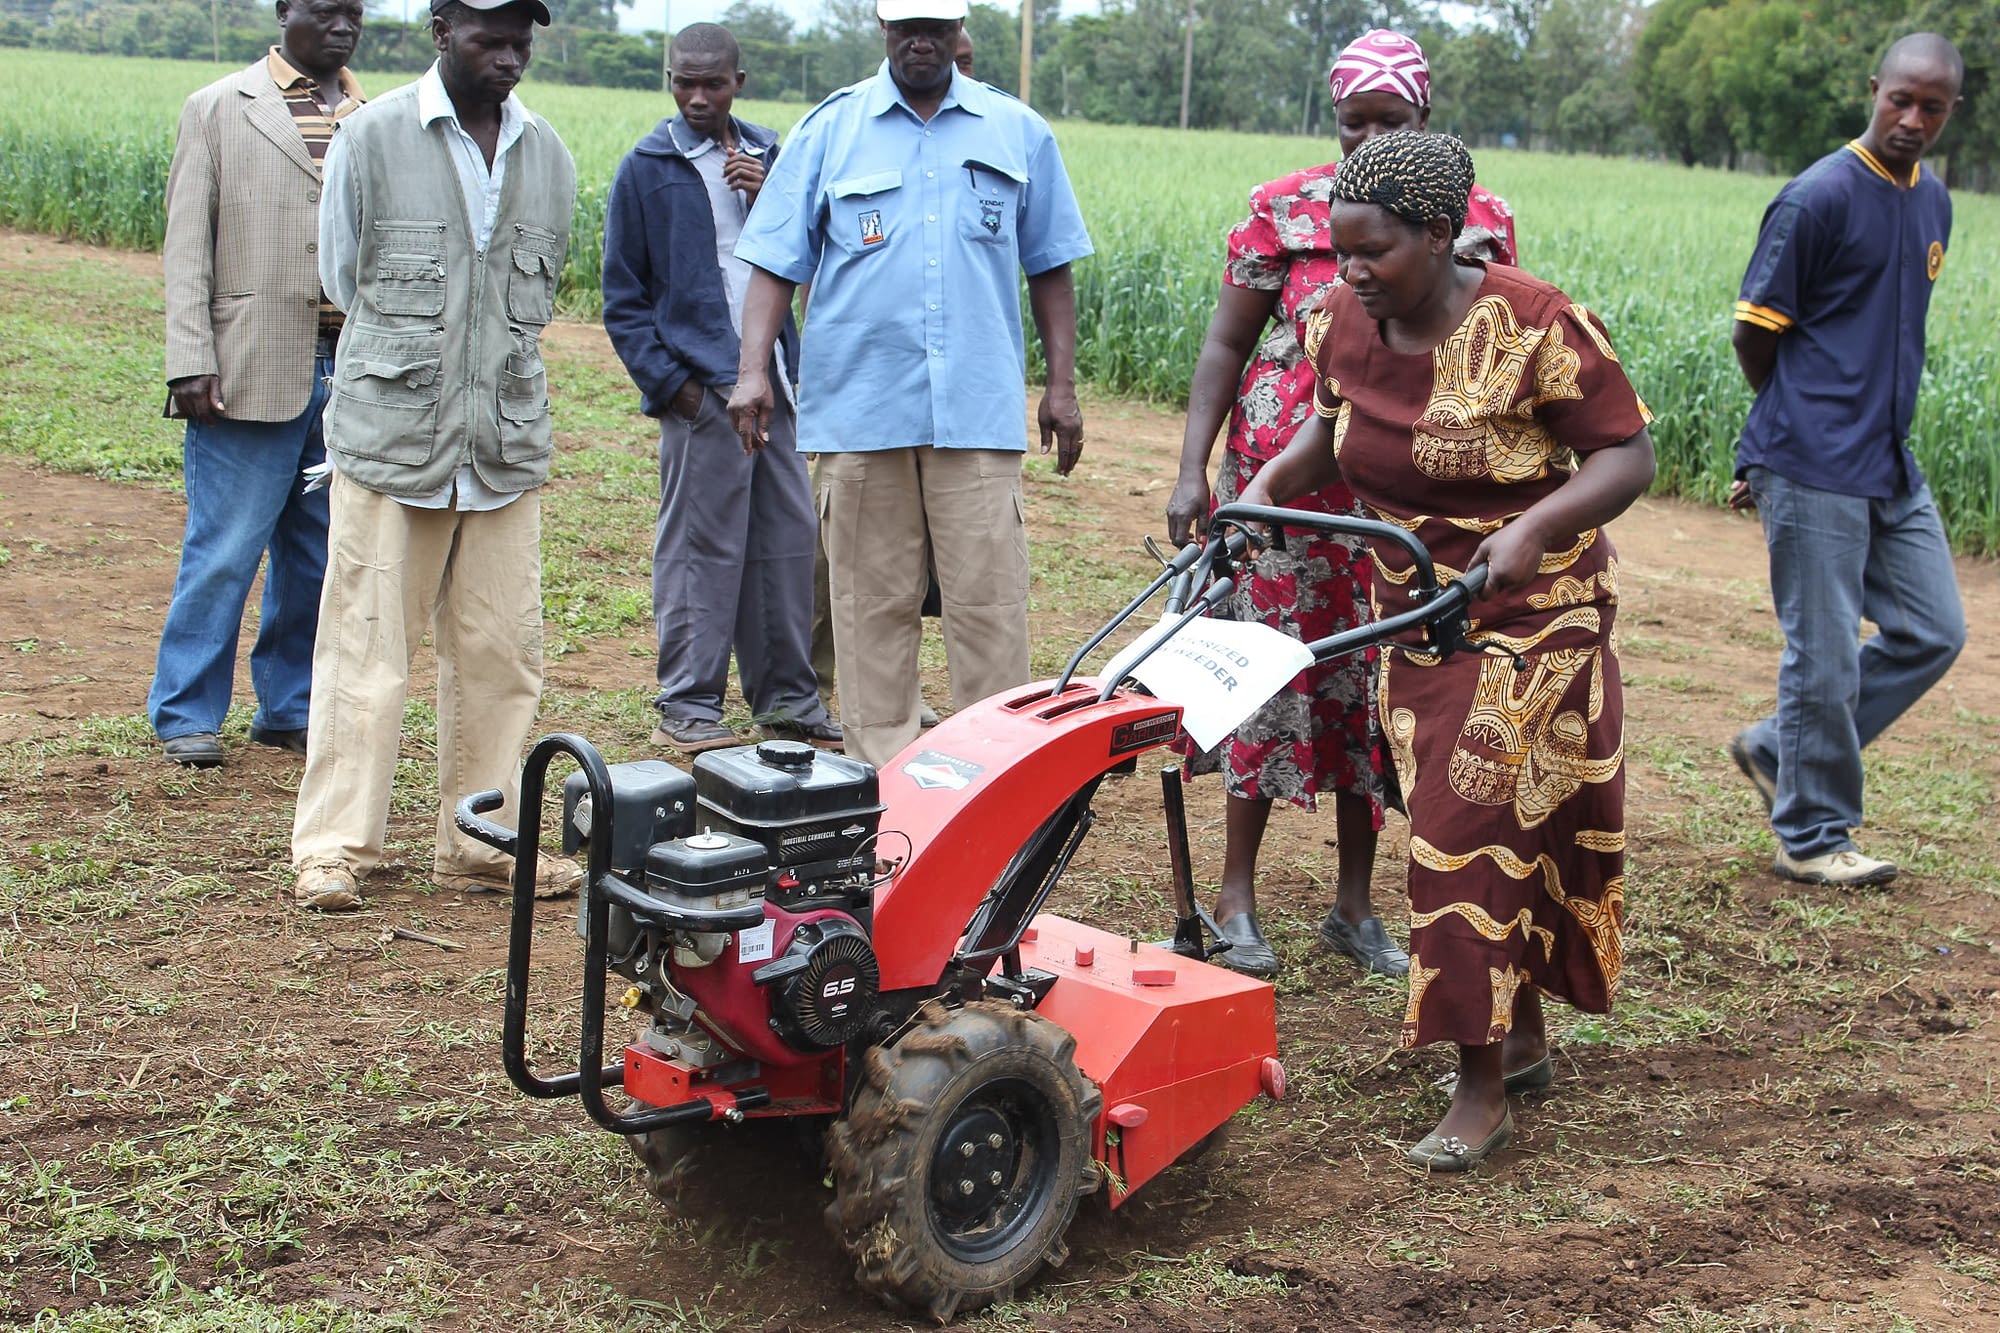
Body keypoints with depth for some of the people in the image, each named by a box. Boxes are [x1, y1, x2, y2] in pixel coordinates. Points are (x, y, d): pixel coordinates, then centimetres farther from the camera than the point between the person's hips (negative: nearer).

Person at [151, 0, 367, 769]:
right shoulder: (218, 110, 4)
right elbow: (187, 246, 0)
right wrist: (190, 364, -8)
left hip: (355, 371, 4)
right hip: (254, 372, -4)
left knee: (321, 553, 9)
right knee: (224, 551, -2)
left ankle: (291, 708, 22)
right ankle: (186, 714, 11)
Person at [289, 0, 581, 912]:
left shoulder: (549, 156, 10)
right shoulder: (372, 138, -1)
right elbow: (343, 279, 7)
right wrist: (404, 367, 12)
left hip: (508, 444, 4)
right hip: (389, 435, -3)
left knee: (501, 651, 5)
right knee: (366, 645, -2)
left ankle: (480, 842, 15)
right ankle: (333, 848, 6)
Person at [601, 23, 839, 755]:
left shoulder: (766, 157, 13)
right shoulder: (646, 170, 0)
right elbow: (623, 296, 1)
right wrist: (666, 379, -8)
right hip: (700, 386, -5)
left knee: (789, 537, 8)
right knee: (701, 548, -5)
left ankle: (785, 699, 17)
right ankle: (687, 706, 4)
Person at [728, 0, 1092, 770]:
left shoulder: (1017, 134, 11)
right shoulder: (829, 130, 8)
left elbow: (1050, 267, 15)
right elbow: (777, 260, 5)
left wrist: (1062, 385, 9)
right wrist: (753, 369, -8)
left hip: (978, 410, 0)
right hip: (859, 410, 0)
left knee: (989, 600, -4)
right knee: (873, 605, 4)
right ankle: (879, 780, 13)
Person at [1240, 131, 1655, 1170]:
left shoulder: (1532, 327, -20)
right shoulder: (1348, 320, -2)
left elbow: (1627, 454, -17)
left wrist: (1534, 526, -33)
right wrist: (1271, 482, -3)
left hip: (1529, 617, -6)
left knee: (1476, 831, -10)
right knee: (1460, 829, 11)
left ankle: (1482, 1088, -1)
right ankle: (1524, 1039, 27)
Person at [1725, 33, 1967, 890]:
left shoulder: (1932, 202, 12)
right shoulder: (1820, 198, -12)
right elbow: (1756, 331, -8)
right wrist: (1802, 426, 5)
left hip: (1891, 465, 8)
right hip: (1813, 471, -8)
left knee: (1933, 633, 10)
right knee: (1825, 656, -1)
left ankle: (1776, 751, 22)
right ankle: (1811, 838, 14)